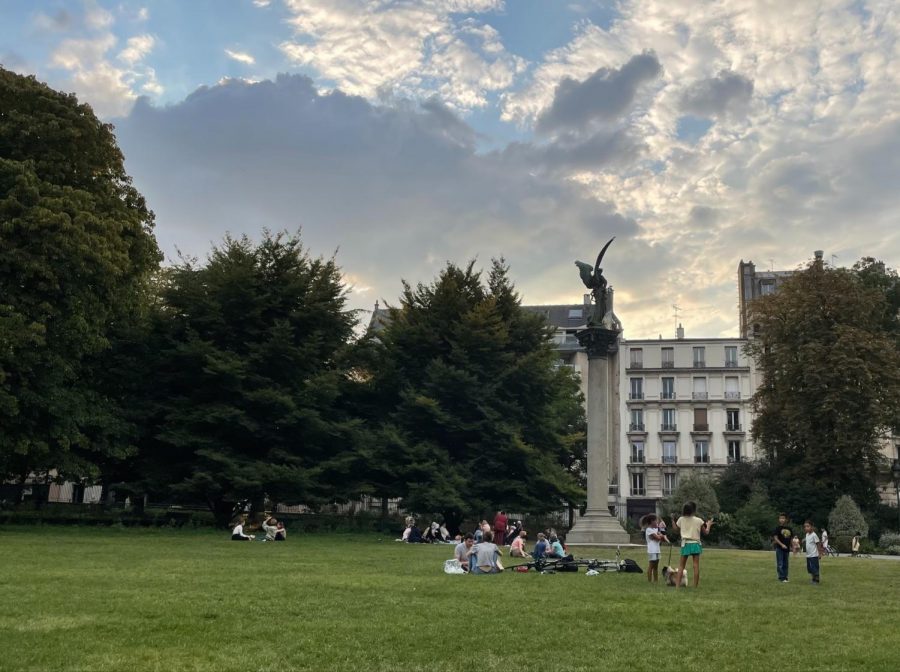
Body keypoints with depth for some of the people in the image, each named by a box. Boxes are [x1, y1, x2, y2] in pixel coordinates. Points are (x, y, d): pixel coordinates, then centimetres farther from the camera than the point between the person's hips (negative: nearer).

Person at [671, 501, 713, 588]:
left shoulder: (681, 519, -1)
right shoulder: (699, 520, -3)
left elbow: (676, 529, 14)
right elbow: (706, 532, 5)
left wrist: (673, 521, 26)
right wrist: (708, 525, 23)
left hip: (685, 544, 1)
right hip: (695, 544, -1)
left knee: (681, 566, 6)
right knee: (696, 566, 3)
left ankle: (677, 585, 1)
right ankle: (696, 585, 4)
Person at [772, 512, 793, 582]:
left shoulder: (789, 529, 9)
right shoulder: (777, 528, -6)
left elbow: (791, 539, 16)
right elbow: (775, 538, -11)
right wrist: (782, 544, -21)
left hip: (787, 548, 5)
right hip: (779, 548, -5)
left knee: (785, 564, 11)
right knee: (780, 564, -4)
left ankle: (785, 577, 17)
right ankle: (782, 578, -2)